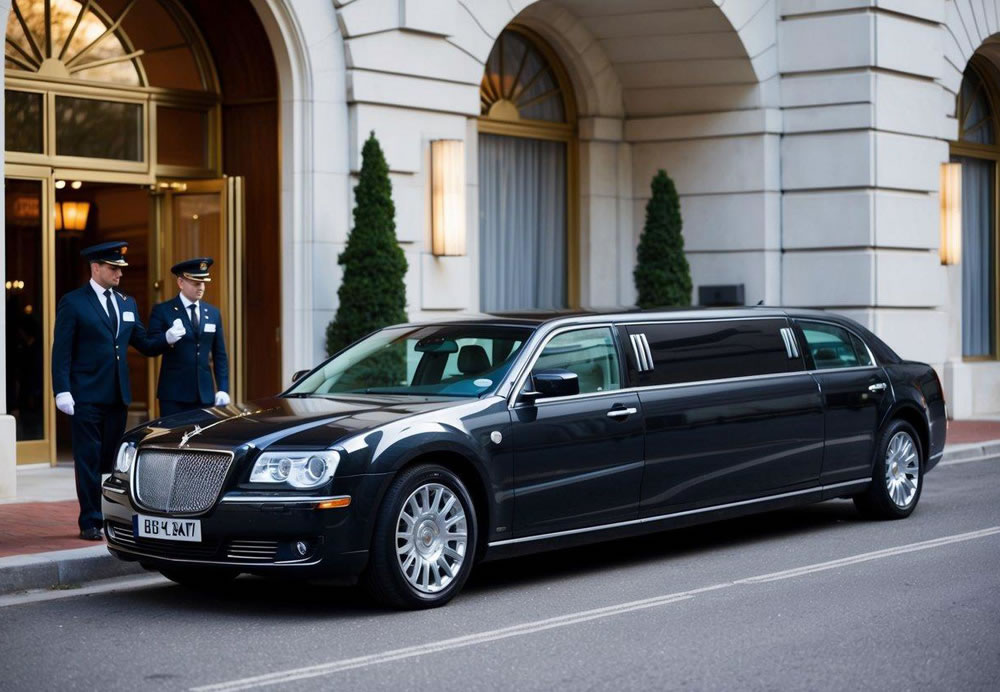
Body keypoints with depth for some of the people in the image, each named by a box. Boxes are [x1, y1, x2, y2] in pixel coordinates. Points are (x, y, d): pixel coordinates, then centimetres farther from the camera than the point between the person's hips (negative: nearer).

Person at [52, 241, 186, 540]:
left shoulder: (127, 303, 14)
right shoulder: (73, 303, -4)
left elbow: (144, 344, 16)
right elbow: (62, 352, -7)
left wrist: (167, 337, -3)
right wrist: (62, 391, -15)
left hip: (117, 396, 5)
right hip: (87, 397, -5)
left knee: (113, 459, 10)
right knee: (89, 460, -1)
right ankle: (91, 522, 4)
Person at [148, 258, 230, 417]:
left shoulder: (213, 313, 12)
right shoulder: (162, 311, 0)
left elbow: (220, 356, 14)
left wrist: (223, 389, 5)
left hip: (206, 394, 4)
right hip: (174, 394, -3)